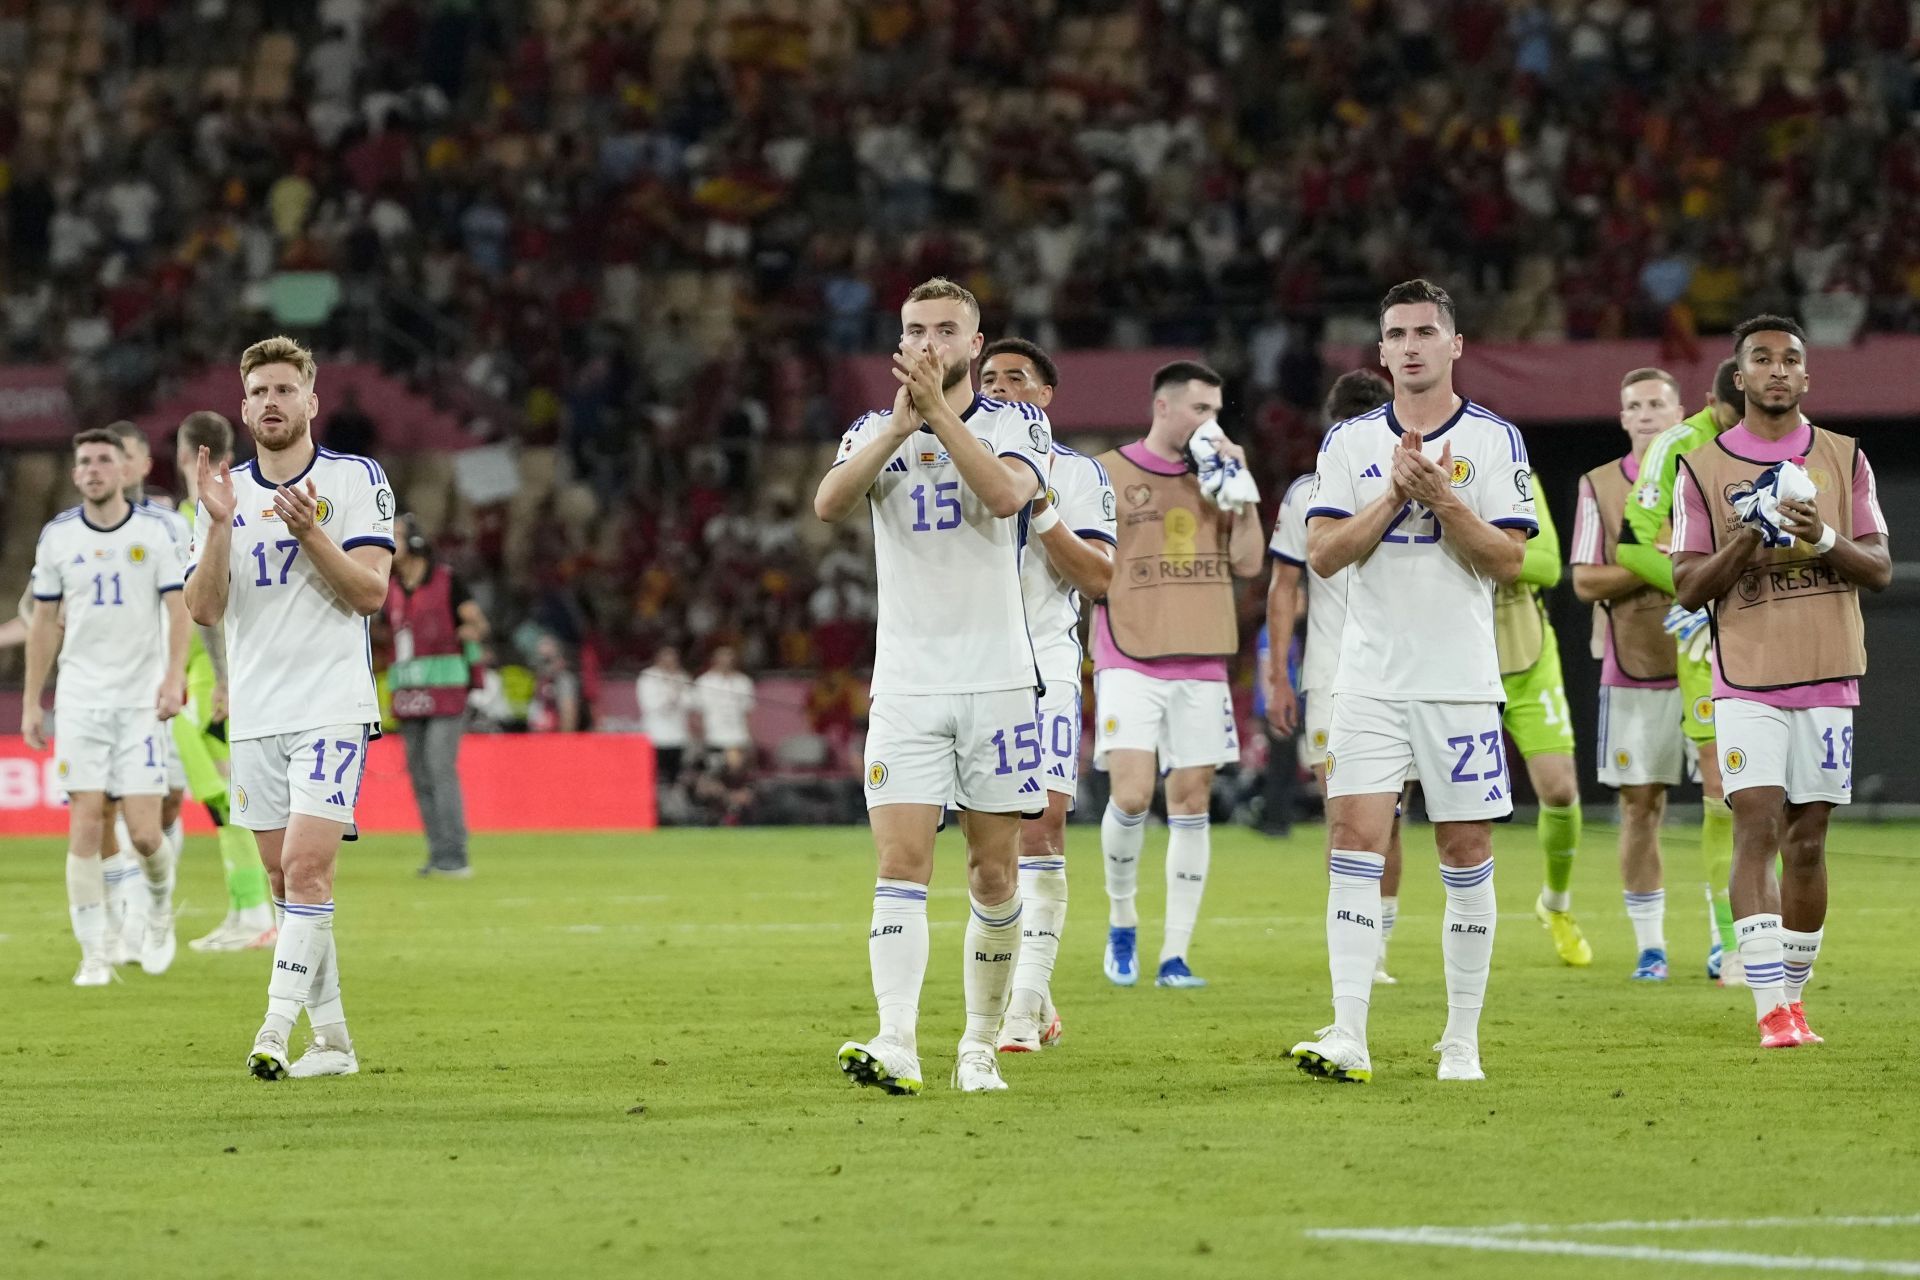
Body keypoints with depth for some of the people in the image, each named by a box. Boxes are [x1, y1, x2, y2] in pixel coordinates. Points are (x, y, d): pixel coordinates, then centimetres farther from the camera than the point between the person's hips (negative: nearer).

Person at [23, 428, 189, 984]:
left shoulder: (155, 532, 0)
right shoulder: (57, 536, 5)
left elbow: (178, 609, -2)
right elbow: (45, 623, 11)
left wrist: (175, 676, -17)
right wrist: (31, 702, 9)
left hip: (142, 699, -1)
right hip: (80, 701, 1)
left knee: (143, 833, -6)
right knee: (86, 824, -8)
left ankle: (160, 909, 26)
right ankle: (95, 954, -2)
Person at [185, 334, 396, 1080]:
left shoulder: (357, 479, -1)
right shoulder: (227, 492, 10)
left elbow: (370, 591, -8)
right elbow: (205, 608, 1)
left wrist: (311, 533, -22)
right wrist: (219, 524, -12)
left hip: (332, 709, -5)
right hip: (254, 714, 5)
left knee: (307, 866, -17)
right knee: (284, 878, 6)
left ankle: (275, 1031, -20)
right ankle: (331, 1041, 13)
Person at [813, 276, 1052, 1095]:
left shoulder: (1017, 423, 3)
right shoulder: (875, 431, 8)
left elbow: (1006, 493, -19)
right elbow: (829, 504, -12)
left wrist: (939, 411, -21)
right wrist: (900, 424, -21)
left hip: (999, 682, 0)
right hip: (906, 685, 0)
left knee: (993, 874, 3)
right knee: (901, 864, -13)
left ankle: (980, 1044, 16)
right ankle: (897, 1044, -23)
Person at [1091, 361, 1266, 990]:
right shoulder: (1109, 474, 1)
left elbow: (1247, 562, 7)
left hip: (1202, 666, 4)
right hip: (1130, 663, -4)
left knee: (1192, 802, 1)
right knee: (1131, 796, -16)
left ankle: (1175, 955, 4)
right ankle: (1122, 922, 9)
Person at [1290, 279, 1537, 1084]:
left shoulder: (1493, 440, 1)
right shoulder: (1350, 442, 8)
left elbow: (1508, 560, -5)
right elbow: (1323, 553, -1)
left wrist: (1442, 499, -16)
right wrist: (1394, 496, -12)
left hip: (1462, 678, -1)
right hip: (1371, 677, 1)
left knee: (1466, 851, 2)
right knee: (1355, 838, -10)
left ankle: (1462, 1041, 11)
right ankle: (1349, 1038, -14)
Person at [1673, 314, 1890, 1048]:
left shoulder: (1844, 460, 9)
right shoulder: (1704, 468, 4)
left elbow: (1880, 570, 5)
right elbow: (1687, 588, 2)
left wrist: (1825, 540, -14)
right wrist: (1743, 543, -16)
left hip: (1828, 677, 2)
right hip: (1747, 681, -2)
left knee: (1807, 840, 4)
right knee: (1757, 828, -14)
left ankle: (1794, 996, 15)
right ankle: (1770, 1009, -19)